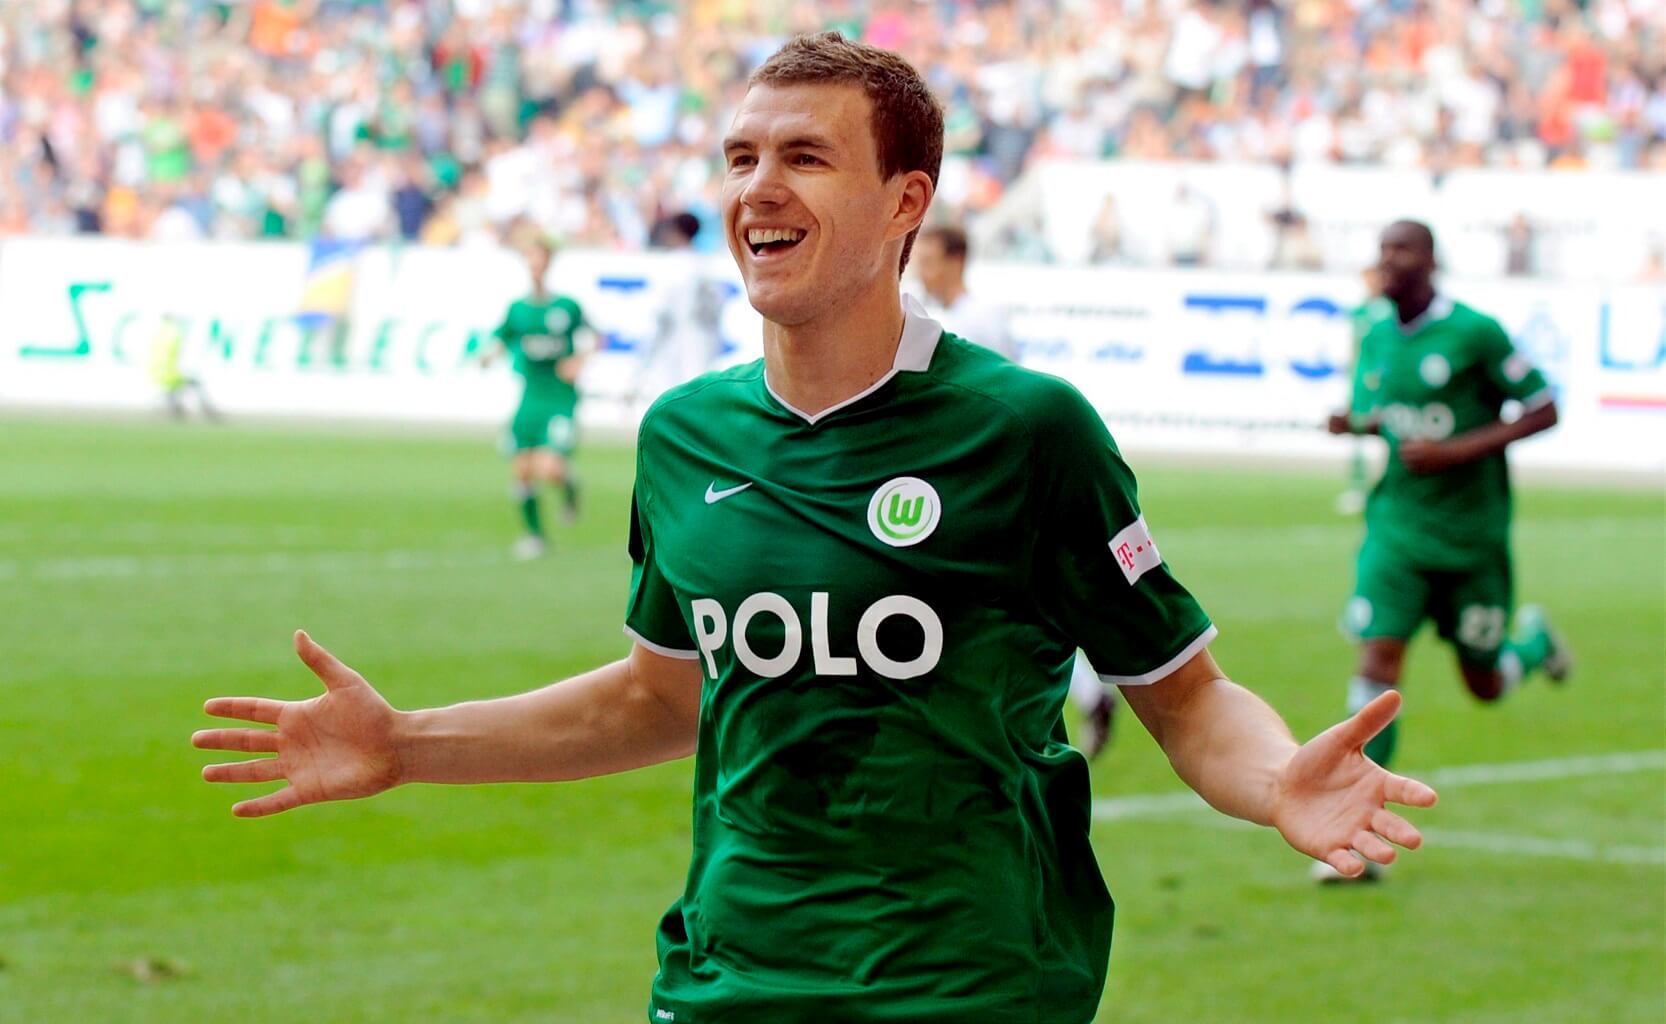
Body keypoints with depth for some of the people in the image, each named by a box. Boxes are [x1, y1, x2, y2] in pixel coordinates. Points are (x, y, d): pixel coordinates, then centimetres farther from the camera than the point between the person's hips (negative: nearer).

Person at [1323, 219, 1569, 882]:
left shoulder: (1474, 333, -12)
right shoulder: (1376, 338, 5)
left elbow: (1543, 411, -9)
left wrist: (1457, 451, -18)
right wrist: (1356, 425, -2)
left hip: (1471, 532, -3)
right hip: (1398, 526, 3)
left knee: (1485, 685, 8)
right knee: (1378, 660, -13)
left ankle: (1534, 640, 46)